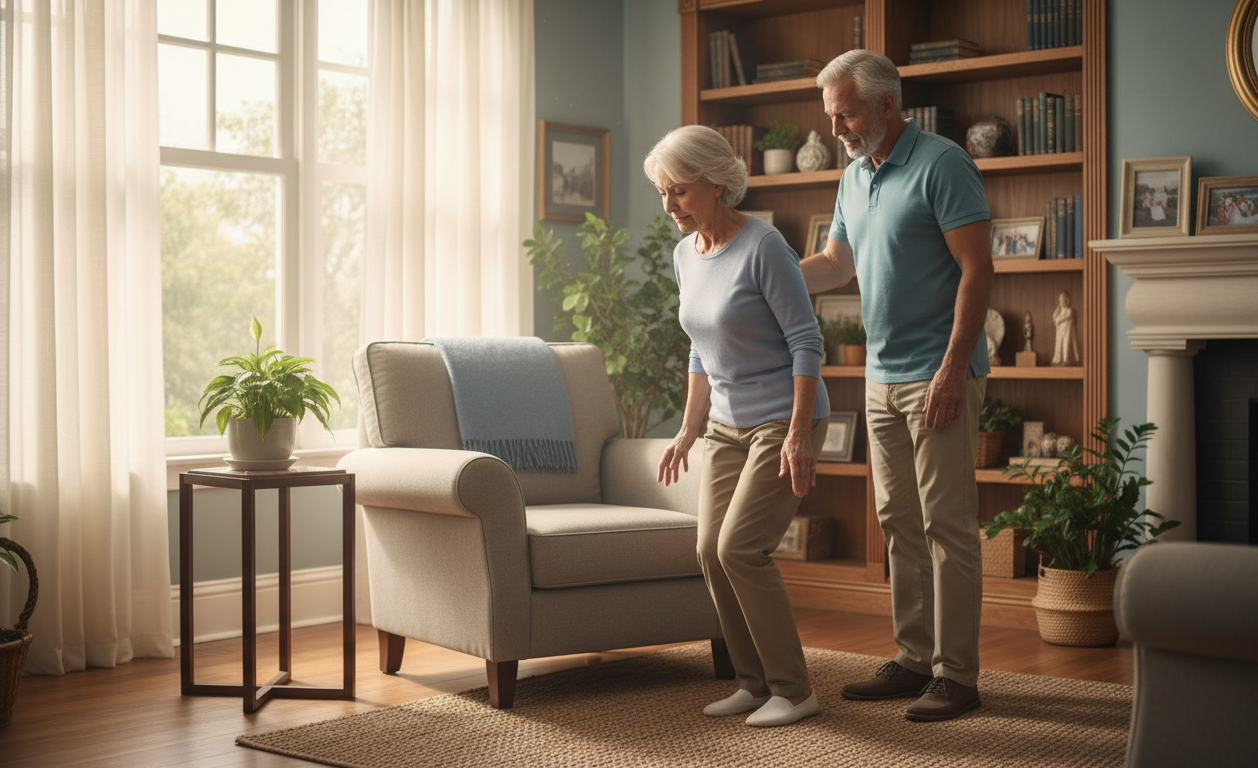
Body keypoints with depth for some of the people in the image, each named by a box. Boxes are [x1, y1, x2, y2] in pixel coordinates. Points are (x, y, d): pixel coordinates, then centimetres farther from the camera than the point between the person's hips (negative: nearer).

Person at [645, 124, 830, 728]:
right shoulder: (686, 255, 7)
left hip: (784, 420, -7)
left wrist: (799, 435, -21)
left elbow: (805, 341, -17)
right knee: (711, 551, 0)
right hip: (727, 424, 8)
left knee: (740, 548, -14)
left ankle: (792, 690, -1)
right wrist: (689, 430, 16)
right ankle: (754, 682, 14)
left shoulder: (762, 246, -16)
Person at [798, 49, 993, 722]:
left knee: (947, 523, -4)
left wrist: (953, 368, -22)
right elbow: (834, 263, 24)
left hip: (938, 376, -8)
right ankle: (915, 659, 20)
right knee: (899, 522, 11)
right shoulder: (855, 176, 13)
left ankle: (955, 674, 2)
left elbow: (977, 268, -16)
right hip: (882, 376, 8)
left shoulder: (942, 164, -12)